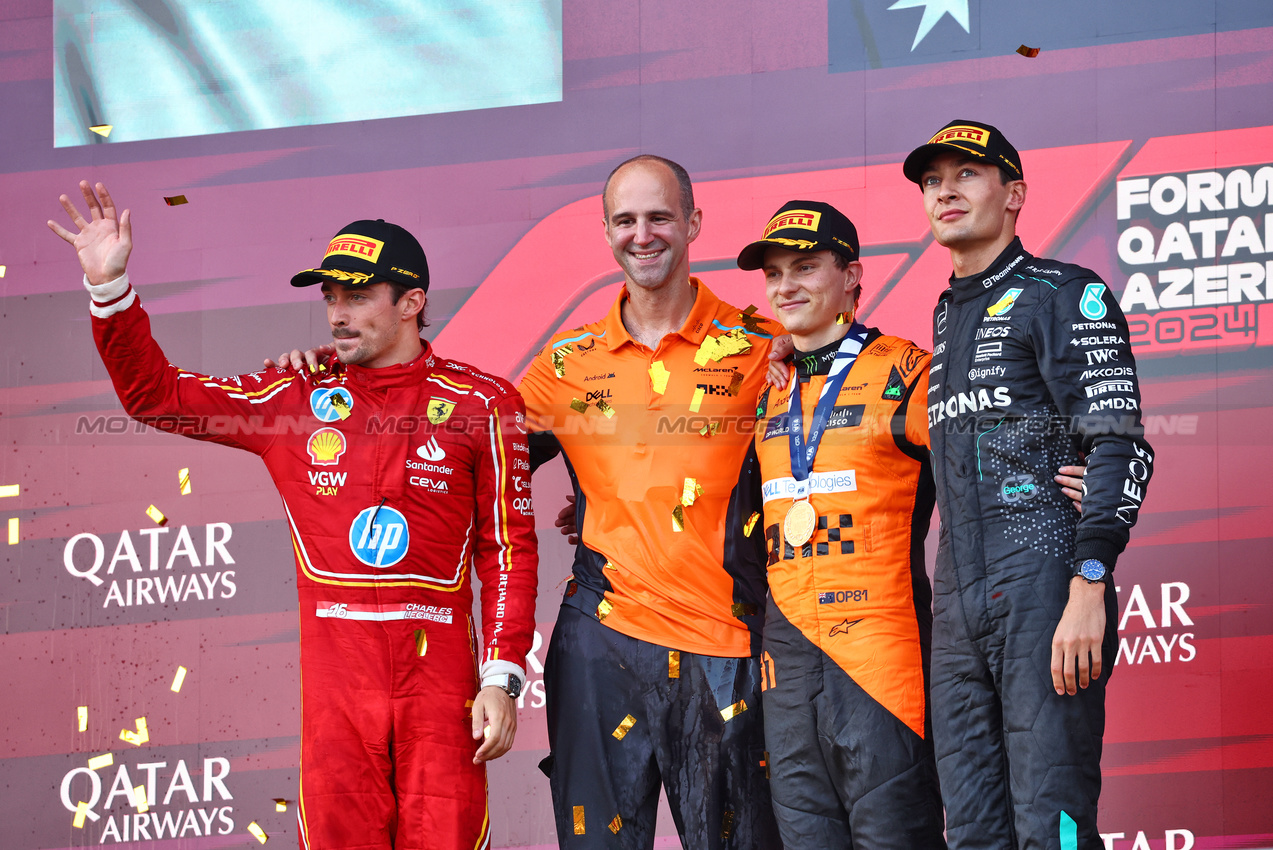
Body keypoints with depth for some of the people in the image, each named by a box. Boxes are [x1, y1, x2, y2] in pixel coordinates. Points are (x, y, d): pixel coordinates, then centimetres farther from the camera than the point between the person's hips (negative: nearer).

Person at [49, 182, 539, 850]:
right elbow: (156, 394, 10)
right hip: (334, 670, 2)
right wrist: (109, 288, -3)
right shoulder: (297, 398, 10)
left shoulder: (478, 402, 3)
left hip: (439, 669, -2)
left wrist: (501, 680, -5)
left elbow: (508, 548, 2)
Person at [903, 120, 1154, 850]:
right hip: (959, 600, 8)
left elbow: (1121, 447, -10)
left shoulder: (1064, 296, 0)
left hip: (1045, 590, -8)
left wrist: (1089, 588, -21)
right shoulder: (946, 319, 23)